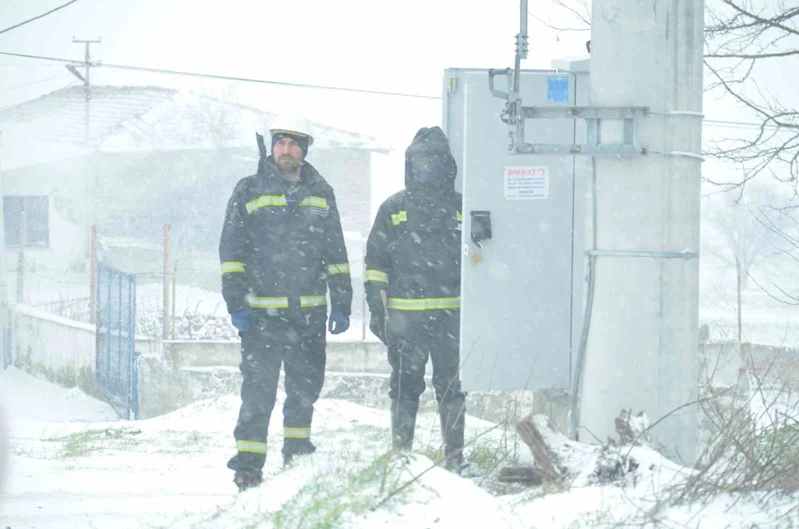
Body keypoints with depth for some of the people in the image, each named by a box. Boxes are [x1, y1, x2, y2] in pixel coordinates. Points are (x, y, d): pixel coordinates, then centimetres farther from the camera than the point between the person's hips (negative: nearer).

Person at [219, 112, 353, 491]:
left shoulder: (320, 194, 12)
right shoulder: (249, 191, 2)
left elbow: (336, 253, 16)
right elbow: (231, 250, 0)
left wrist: (342, 304, 10)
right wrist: (236, 303, -8)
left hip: (309, 312, 4)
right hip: (262, 312, -4)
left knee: (306, 387, 11)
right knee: (259, 388, -9)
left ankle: (297, 452, 26)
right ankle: (248, 463, -7)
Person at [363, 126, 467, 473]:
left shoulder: (460, 208, 10)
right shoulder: (393, 209, 10)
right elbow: (376, 262, 10)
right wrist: (376, 307, 1)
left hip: (451, 314, 0)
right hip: (405, 316, 0)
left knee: (452, 387, 2)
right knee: (405, 387, 3)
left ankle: (455, 455, 8)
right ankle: (400, 454, 9)